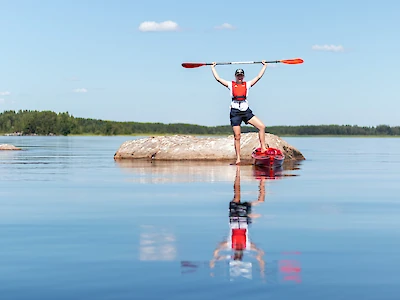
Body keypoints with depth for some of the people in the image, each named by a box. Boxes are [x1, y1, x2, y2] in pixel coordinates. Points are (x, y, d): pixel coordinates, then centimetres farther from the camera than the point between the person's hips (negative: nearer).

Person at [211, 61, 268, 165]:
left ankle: (263, 148, -7)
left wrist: (264, 66, 16)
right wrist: (213, 67, 12)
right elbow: (218, 78, 5)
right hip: (235, 112, -2)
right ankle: (238, 158, 4)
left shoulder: (247, 84, 10)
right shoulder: (231, 85, 6)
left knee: (262, 126, -13)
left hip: (246, 111, 2)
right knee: (237, 136, -2)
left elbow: (259, 76, 11)